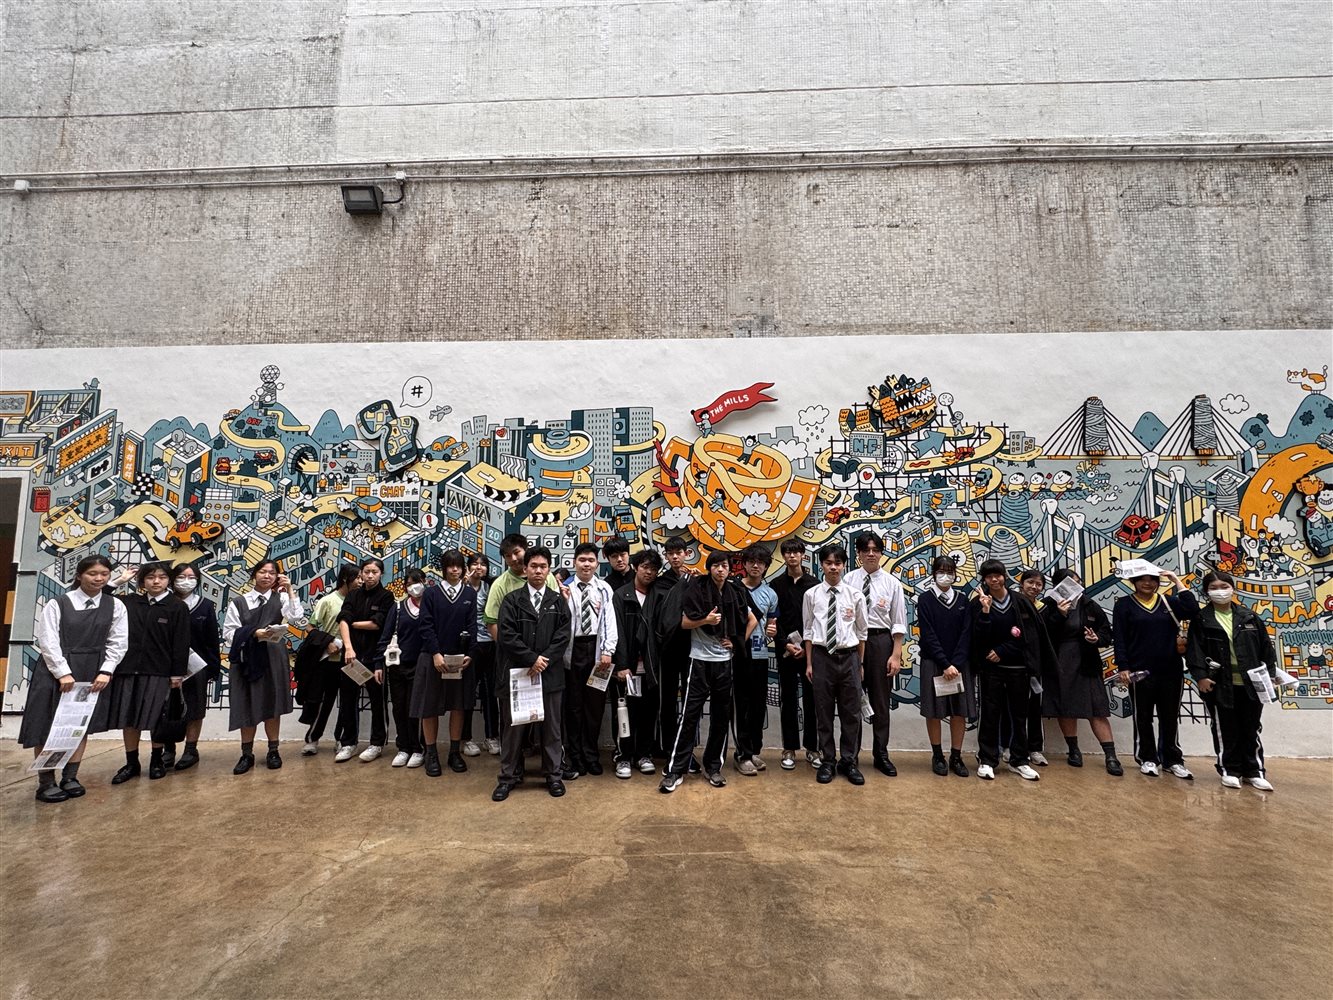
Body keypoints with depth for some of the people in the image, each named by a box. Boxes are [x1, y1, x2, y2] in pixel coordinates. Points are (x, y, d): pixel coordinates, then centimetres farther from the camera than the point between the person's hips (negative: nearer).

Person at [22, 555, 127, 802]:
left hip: (93, 674, 2)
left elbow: (118, 643, 0)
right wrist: (63, 672, -17)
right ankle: (46, 782, 9)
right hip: (56, 672, -2)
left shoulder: (115, 606, 2)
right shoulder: (57, 603, -4)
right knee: (48, 726, 0)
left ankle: (70, 778, 18)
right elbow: (47, 640, -9)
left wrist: (105, 671, -11)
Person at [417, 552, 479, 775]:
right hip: (433, 658, -1)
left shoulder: (470, 594, 6)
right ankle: (431, 754, 16)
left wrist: (469, 654, -10)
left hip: (460, 658, 1)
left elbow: (472, 626, 1)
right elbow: (426, 626, -5)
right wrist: (436, 654, -15)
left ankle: (455, 752, 18)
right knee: (430, 706, 4)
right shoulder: (431, 593, 2)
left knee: (458, 705, 7)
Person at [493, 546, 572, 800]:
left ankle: (553, 774, 22)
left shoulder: (558, 601, 7)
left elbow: (563, 635, 0)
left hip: (550, 672, 1)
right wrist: (532, 658, -12)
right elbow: (506, 634, -7)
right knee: (513, 726, 7)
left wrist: (544, 660, -11)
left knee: (551, 726, 9)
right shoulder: (511, 600, 2)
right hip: (516, 672, -1)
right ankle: (508, 776, 21)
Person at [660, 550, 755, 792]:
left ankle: (713, 766, 22)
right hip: (700, 660, -4)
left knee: (721, 716, 9)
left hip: (724, 661, 4)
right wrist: (705, 620, -21)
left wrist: (738, 642, 6)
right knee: (690, 715, -4)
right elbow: (684, 623, -6)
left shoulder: (735, 593, 4)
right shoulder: (697, 589, -7)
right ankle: (674, 770, 3)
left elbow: (751, 620, 17)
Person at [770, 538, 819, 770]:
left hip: (810, 649, 0)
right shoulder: (777, 585, 3)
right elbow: (773, 619, 0)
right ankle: (789, 749, 14)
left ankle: (812, 748, 16)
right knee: (788, 699, 6)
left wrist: (807, 646, -8)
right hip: (786, 650, 0)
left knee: (811, 699, 4)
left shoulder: (814, 584, 3)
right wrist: (786, 644, -10)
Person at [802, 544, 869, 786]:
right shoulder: (812, 595, -2)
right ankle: (827, 761, 23)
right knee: (823, 712, 9)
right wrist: (809, 663, 2)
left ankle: (848, 761, 24)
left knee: (851, 712, 8)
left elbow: (862, 631, 6)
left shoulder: (855, 594, -1)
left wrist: (861, 663, 8)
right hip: (822, 656, 0)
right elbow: (808, 631, 3)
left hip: (849, 656, 1)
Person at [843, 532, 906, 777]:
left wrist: (896, 655, -5)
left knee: (881, 700, 12)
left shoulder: (892, 583, 0)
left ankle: (881, 755, 27)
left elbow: (898, 623, 1)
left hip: (881, 641, 1)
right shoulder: (849, 580, -3)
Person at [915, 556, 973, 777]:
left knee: (960, 711, 5)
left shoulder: (962, 600, 6)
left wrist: (956, 664, -11)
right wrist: (945, 665, -15)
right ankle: (937, 756, 17)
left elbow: (966, 634, 0)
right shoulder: (925, 599, -3)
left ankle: (956, 757, 16)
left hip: (960, 663, 3)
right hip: (934, 663, -3)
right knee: (934, 711, 4)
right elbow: (928, 635, -9)